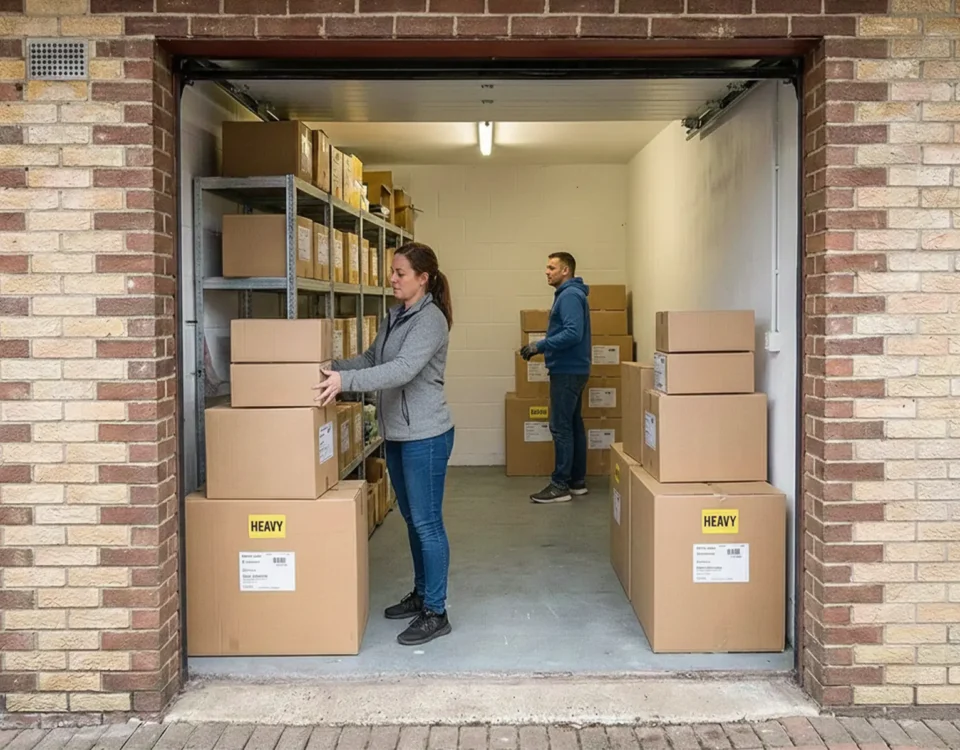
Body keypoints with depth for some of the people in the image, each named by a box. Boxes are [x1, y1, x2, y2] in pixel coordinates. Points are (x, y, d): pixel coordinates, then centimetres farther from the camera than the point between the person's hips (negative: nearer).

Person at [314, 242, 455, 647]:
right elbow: (371, 359, 15)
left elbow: (403, 369, -28)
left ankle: (436, 613, 8)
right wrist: (330, 367, 1)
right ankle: (421, 594, 33)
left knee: (427, 522, -2)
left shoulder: (431, 319, -16)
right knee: (412, 519, 18)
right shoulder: (395, 316, 12)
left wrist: (346, 381, -34)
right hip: (397, 433, 9)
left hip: (425, 435, -9)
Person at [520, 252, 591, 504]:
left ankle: (560, 486, -4)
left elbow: (573, 333, -25)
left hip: (567, 372, -11)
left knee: (561, 428, -7)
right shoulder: (568, 294, 17)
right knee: (573, 425, 13)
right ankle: (577, 481, 19)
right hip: (570, 370, 11)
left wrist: (539, 346, -21)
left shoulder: (570, 296, -15)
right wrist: (541, 347, 10)